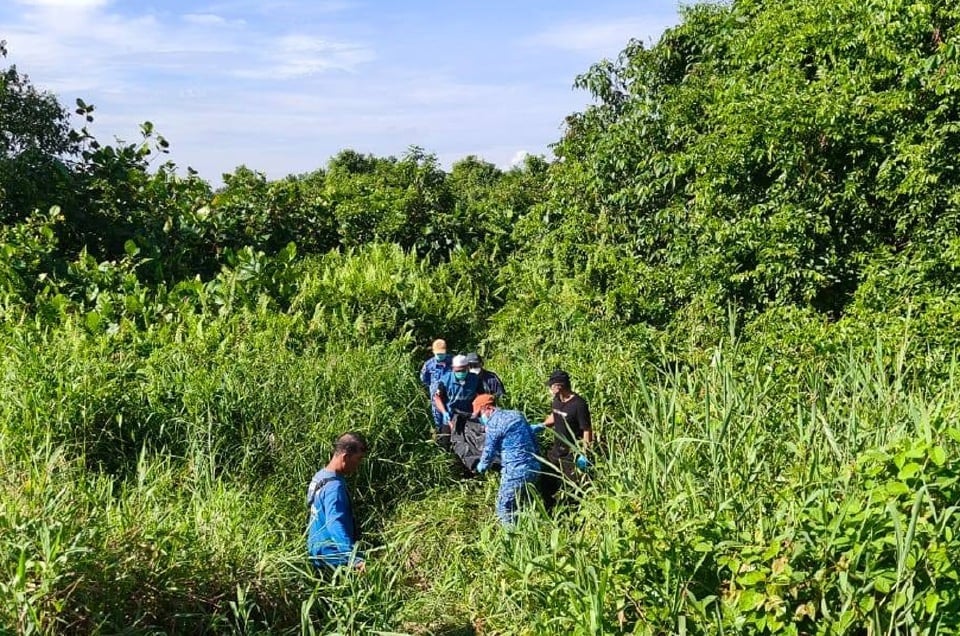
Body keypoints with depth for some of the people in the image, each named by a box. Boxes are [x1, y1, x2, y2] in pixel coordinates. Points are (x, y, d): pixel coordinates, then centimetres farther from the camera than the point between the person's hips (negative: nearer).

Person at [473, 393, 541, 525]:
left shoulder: (493, 423, -7)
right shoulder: (517, 414, 15)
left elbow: (489, 451, 0)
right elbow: (533, 438, 18)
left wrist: (481, 467, 19)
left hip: (516, 472, -8)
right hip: (534, 467, 8)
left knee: (504, 508, 5)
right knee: (521, 506, 22)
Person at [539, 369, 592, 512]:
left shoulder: (579, 405, -24)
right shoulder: (557, 401, 1)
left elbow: (587, 431, -22)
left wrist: (584, 455, -25)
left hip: (572, 456, -9)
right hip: (556, 452, 9)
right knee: (546, 484, 18)